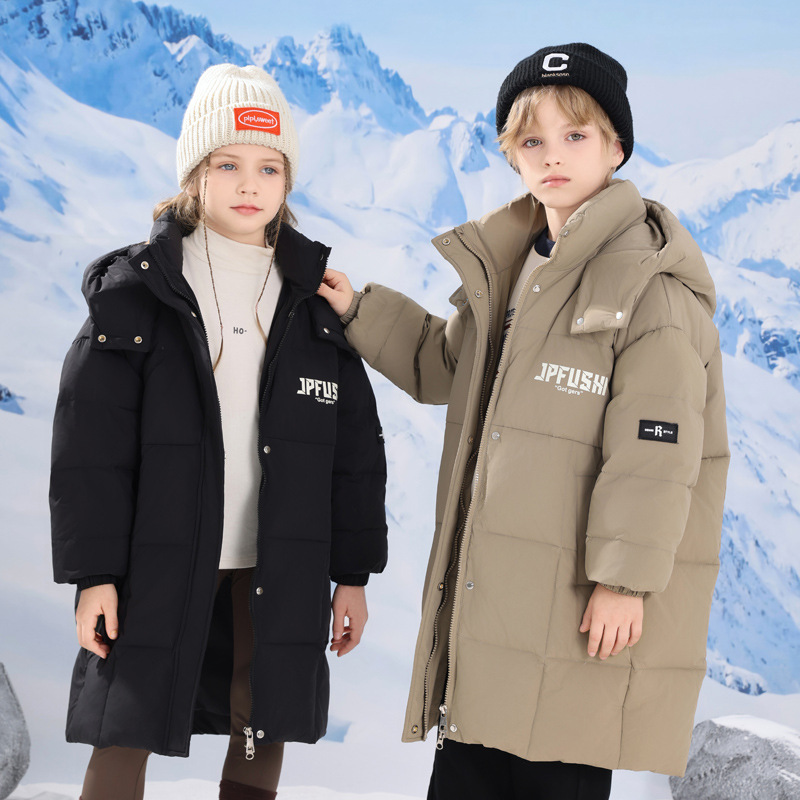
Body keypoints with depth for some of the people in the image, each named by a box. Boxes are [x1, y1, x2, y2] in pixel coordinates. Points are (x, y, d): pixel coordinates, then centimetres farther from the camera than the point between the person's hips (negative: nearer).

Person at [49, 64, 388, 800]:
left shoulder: (316, 298, 7)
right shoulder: (134, 290, -1)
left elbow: (355, 447, 9)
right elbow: (89, 442, -4)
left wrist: (354, 573, 6)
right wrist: (92, 572, -9)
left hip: (278, 568, 2)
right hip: (157, 565, -2)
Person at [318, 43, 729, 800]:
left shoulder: (649, 278, -12)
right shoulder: (506, 266, 14)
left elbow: (655, 447, -16)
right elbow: (445, 361, 30)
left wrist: (627, 575, -18)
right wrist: (359, 312, 20)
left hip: (584, 603, -8)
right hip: (495, 592, 8)